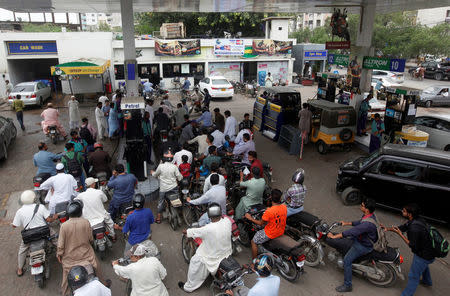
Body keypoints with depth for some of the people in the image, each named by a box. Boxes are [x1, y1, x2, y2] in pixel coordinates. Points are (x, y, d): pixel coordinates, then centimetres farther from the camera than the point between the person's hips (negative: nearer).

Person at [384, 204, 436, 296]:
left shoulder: (414, 228, -37)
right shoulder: (417, 219, -8)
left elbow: (412, 245, -27)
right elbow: (403, 227, 4)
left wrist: (400, 234, -25)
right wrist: (387, 228, -6)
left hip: (423, 255, -10)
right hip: (429, 251, 10)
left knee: (413, 276, 5)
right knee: (423, 265, 38)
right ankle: (427, 281, 64)